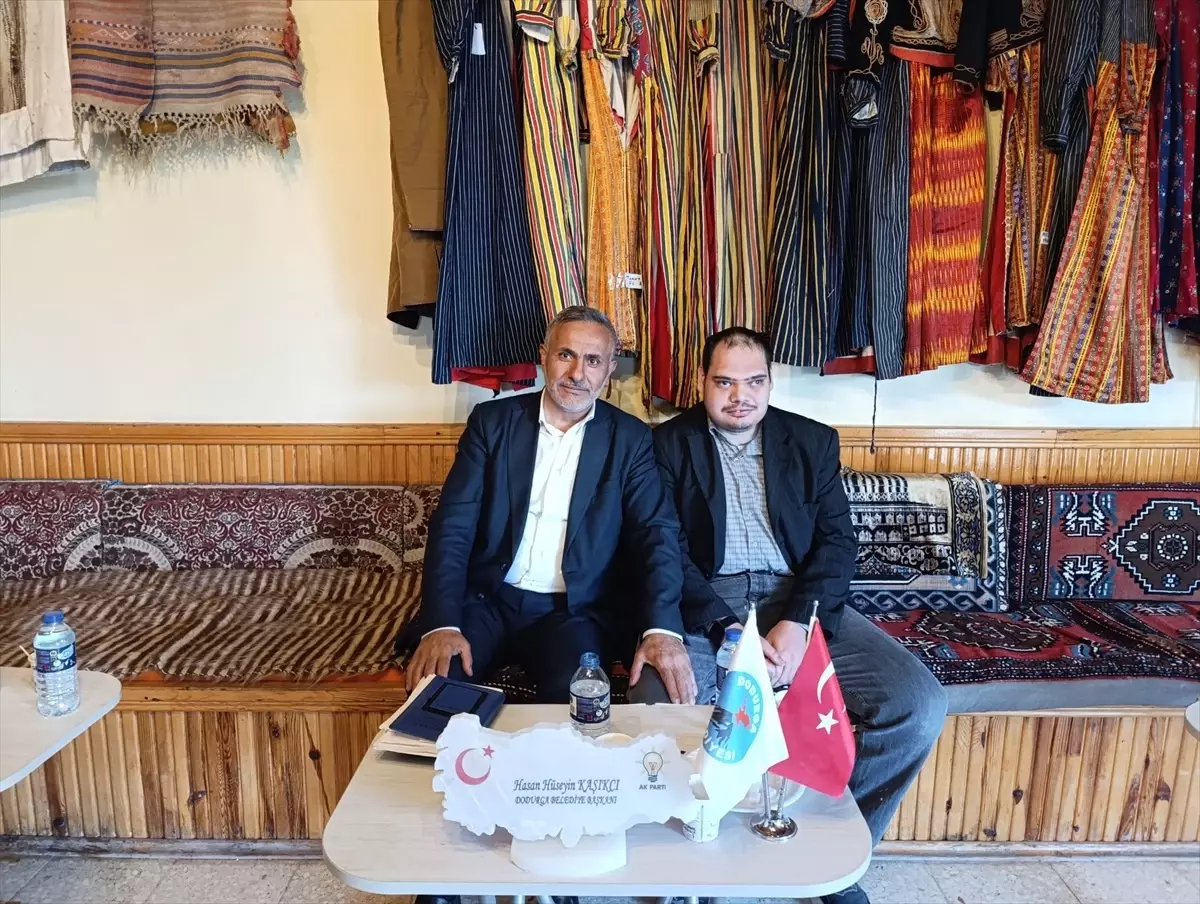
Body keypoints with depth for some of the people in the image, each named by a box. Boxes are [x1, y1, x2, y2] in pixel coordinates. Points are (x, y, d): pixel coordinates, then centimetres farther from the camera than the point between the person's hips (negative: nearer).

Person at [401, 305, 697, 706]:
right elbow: (453, 525, -4)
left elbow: (656, 533, -6)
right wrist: (442, 623, -18)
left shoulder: (630, 439, 3)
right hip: (487, 599, 1)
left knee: (575, 698, -28)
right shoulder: (492, 420, 3)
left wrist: (663, 629, -24)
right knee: (433, 680, -25)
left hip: (575, 611, 0)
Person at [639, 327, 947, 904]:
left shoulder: (813, 441, 11)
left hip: (798, 601, 3)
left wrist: (799, 622, -14)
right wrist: (728, 631, -16)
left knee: (919, 704, -16)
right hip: (704, 605, -2)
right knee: (660, 713, -31)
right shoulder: (668, 444, 4)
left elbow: (836, 540, 3)